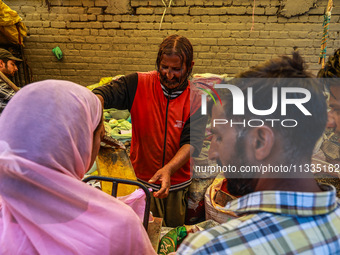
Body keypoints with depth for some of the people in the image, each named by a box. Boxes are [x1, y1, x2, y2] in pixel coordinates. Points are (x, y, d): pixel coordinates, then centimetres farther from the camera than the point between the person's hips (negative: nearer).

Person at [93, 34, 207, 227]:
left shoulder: (196, 100, -7)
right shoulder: (139, 85, -8)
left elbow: (192, 142, -14)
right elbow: (105, 94, -18)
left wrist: (168, 169, -30)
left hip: (177, 183, 1)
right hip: (142, 179, -1)